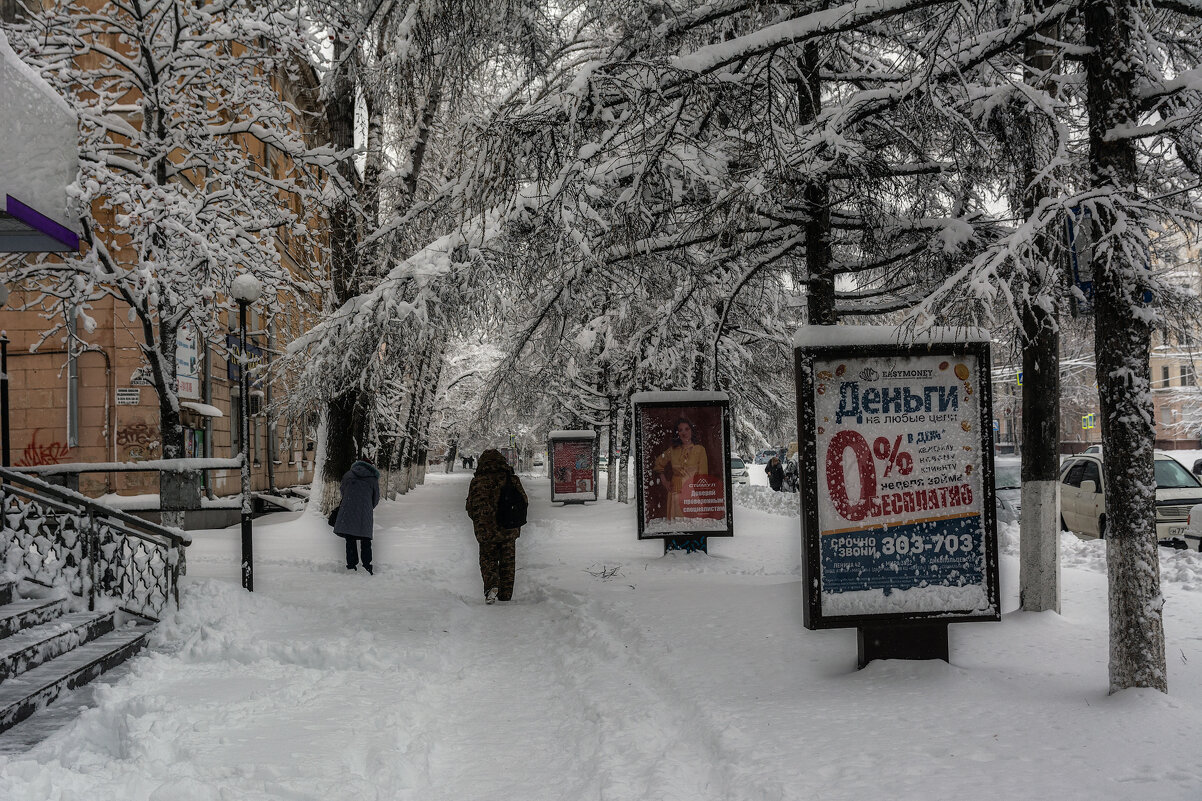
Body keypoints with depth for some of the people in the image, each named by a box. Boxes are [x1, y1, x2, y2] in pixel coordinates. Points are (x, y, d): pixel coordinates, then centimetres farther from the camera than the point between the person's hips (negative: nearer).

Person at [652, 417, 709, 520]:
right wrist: (667, 482, 16)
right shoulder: (673, 450, 10)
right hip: (676, 493, 2)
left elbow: (703, 474, 1)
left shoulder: (699, 449, 3)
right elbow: (658, 464, 24)